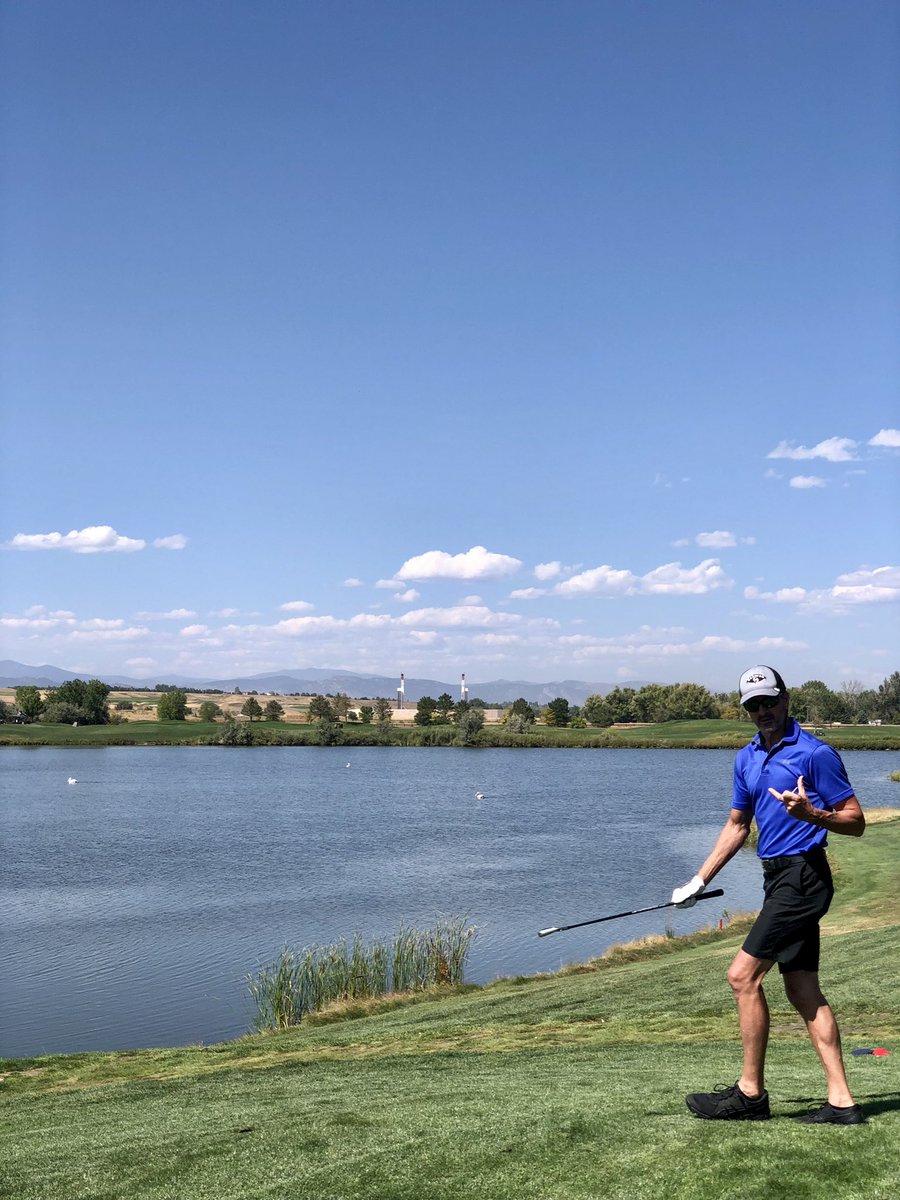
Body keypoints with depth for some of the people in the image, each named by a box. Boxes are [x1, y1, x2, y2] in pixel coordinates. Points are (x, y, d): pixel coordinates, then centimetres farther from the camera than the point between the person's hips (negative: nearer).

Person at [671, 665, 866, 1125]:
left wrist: (811, 813, -27)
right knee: (803, 991, 8)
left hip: (802, 875, -9)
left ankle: (750, 1093, 3)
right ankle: (841, 1101, 13)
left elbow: (855, 821, -8)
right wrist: (699, 881, 18)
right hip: (779, 878, 9)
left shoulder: (815, 753, -11)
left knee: (743, 975, -8)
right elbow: (737, 826, 21)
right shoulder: (747, 759, 13)